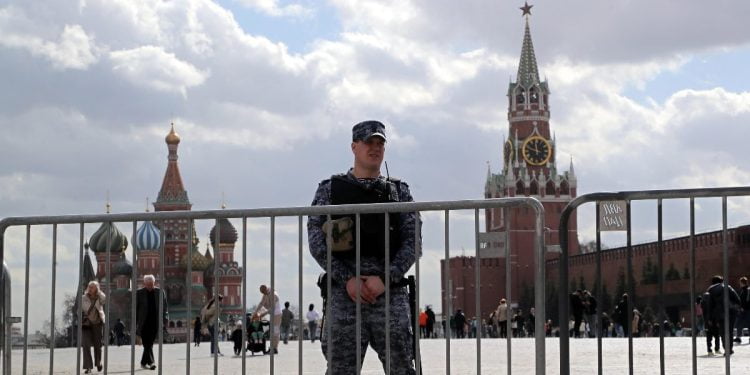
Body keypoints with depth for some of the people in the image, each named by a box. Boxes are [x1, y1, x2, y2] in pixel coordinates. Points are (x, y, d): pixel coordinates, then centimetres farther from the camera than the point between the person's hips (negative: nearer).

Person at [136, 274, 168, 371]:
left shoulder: (160, 292, 7)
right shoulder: (139, 293, 2)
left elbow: (164, 306, 10)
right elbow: (135, 308, 4)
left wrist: (164, 318, -1)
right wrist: (135, 322, 0)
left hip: (155, 322, 2)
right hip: (144, 322, -2)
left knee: (149, 343, 7)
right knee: (147, 343, -10)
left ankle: (143, 362, 20)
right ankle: (150, 362, -15)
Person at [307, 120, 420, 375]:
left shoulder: (399, 191, 15)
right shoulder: (329, 189, 12)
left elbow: (412, 241, 5)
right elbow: (316, 240, 2)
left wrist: (385, 279, -9)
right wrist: (347, 279, -10)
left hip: (391, 292, 1)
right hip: (343, 293, -1)